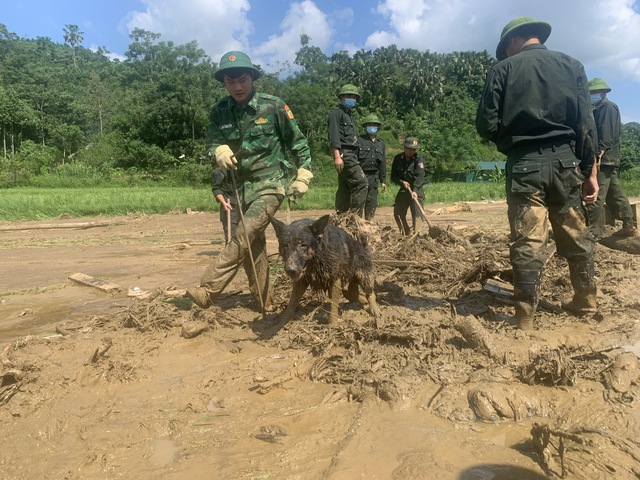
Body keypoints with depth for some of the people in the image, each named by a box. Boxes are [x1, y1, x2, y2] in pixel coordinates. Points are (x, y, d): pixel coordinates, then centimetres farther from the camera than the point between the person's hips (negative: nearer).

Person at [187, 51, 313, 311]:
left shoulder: (273, 106, -8)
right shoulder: (219, 112, 2)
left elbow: (298, 143, -1)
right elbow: (212, 142, 8)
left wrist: (302, 177, -4)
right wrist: (220, 150, -16)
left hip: (272, 184, -5)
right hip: (242, 187, 5)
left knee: (243, 237, -18)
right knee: (253, 242, 9)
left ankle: (207, 291, -15)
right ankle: (262, 300, 20)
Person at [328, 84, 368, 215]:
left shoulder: (348, 115, 27)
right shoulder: (337, 112, -2)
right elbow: (334, 136, -14)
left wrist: (355, 158, 21)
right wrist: (337, 156, -24)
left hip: (351, 155, 10)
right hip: (344, 154, -10)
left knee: (345, 188, 8)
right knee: (361, 183, -16)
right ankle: (355, 216, -15)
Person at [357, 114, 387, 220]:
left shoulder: (381, 144, 16)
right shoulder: (359, 140, 0)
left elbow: (383, 164, 16)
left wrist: (383, 181, 12)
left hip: (374, 177, 5)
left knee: (372, 204, 9)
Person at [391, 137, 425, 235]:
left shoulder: (419, 159, -11)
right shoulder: (398, 158, 1)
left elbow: (419, 176, -25)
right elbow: (393, 176, 1)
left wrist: (414, 190, -38)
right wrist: (402, 182, -18)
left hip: (417, 189, -4)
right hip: (403, 189, 4)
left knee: (415, 212, -14)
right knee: (397, 212, 6)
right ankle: (406, 232, 26)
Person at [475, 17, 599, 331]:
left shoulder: (502, 69, 2)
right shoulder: (571, 65, 11)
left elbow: (487, 125, -5)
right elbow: (586, 123, 4)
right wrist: (590, 170, 6)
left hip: (524, 165, -3)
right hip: (565, 160, 3)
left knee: (527, 243, -3)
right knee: (576, 236, 16)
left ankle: (525, 319, 1)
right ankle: (585, 302, 29)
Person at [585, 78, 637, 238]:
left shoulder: (608, 107, -4)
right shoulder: (599, 109, 23)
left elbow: (606, 135, -16)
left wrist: (598, 156, -24)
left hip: (604, 158, -10)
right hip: (608, 159, 10)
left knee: (596, 195, -10)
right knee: (615, 194, 12)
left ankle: (593, 229, -9)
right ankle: (629, 225, 18)